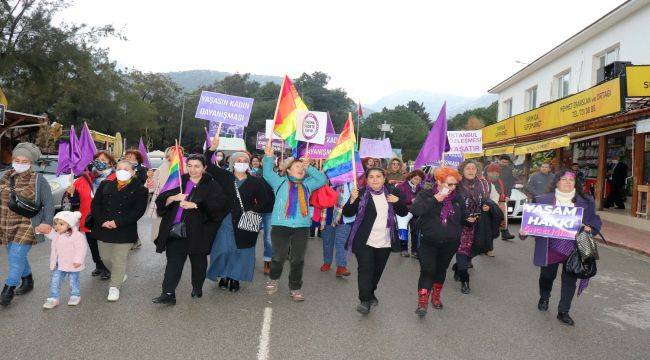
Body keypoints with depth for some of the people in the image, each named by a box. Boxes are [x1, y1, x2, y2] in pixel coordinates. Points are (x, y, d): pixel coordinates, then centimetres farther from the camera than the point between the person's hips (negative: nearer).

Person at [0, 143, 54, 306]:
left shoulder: (38, 180, -7)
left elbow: (48, 204, -4)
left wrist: (46, 224, -10)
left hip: (27, 226, -6)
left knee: (16, 256, -10)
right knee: (18, 255, 15)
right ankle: (27, 281, 34)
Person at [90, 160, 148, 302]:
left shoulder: (139, 190, -4)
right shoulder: (105, 185, 8)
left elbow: (138, 211, -12)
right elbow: (95, 204, 5)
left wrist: (117, 222, -18)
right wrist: (102, 221, -11)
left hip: (124, 231, -4)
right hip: (103, 229, 5)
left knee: (119, 260, 0)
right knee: (105, 258, 16)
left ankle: (115, 287, 15)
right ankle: (120, 275, 41)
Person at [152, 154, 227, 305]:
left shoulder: (211, 185, -1)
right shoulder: (179, 181, 11)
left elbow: (219, 205, -15)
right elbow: (161, 200, 9)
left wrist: (195, 205, -20)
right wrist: (174, 198, -13)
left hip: (198, 231, -2)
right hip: (175, 229, 3)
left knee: (198, 261, 12)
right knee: (173, 262, 1)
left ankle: (197, 288, 31)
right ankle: (168, 294, 3)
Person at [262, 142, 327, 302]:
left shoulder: (307, 184, 17)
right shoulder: (280, 181, 8)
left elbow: (323, 179, 10)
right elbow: (267, 173, -4)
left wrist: (309, 168, 4)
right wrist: (268, 157, -18)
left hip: (302, 227, 3)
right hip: (281, 225, -3)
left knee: (298, 259, 5)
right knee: (279, 256, -5)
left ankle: (295, 288, 20)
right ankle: (273, 279, 25)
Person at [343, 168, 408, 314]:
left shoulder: (392, 193, 5)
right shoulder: (361, 194, -4)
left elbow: (404, 213, 9)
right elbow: (347, 213, -7)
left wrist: (398, 201, -10)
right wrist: (352, 199, -25)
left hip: (385, 242, 4)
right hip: (364, 241, -3)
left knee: (377, 270, 15)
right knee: (365, 269, -9)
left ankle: (370, 294, 35)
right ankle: (365, 300, -2)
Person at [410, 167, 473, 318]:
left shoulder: (457, 197, 3)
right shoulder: (426, 195, -9)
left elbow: (463, 215, 15)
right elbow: (415, 210, -27)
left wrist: (469, 219, -9)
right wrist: (435, 199, -31)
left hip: (450, 243, 4)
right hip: (429, 242, -4)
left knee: (441, 270, 16)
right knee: (427, 270, -11)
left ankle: (436, 297, 35)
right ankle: (422, 303, -5)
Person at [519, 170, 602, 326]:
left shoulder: (586, 202, 2)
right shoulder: (544, 200, -1)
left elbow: (595, 220, 8)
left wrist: (590, 228, -13)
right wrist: (525, 231, -14)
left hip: (574, 249, 1)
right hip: (551, 248, 0)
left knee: (570, 280, 5)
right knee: (547, 275, 16)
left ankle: (563, 312, 20)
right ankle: (544, 298, 46)